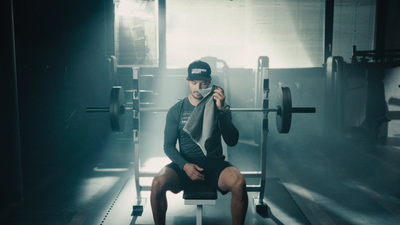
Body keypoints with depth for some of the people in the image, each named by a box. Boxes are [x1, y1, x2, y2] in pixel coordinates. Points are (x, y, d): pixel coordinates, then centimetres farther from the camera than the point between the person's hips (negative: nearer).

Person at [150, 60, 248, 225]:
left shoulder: (219, 107, 4)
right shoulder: (176, 110, 5)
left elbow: (232, 141, -7)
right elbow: (168, 146, 3)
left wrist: (220, 110, -19)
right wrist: (185, 165, -15)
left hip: (214, 163, 0)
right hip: (184, 163, 1)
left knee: (239, 183, -32)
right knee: (158, 183, -30)